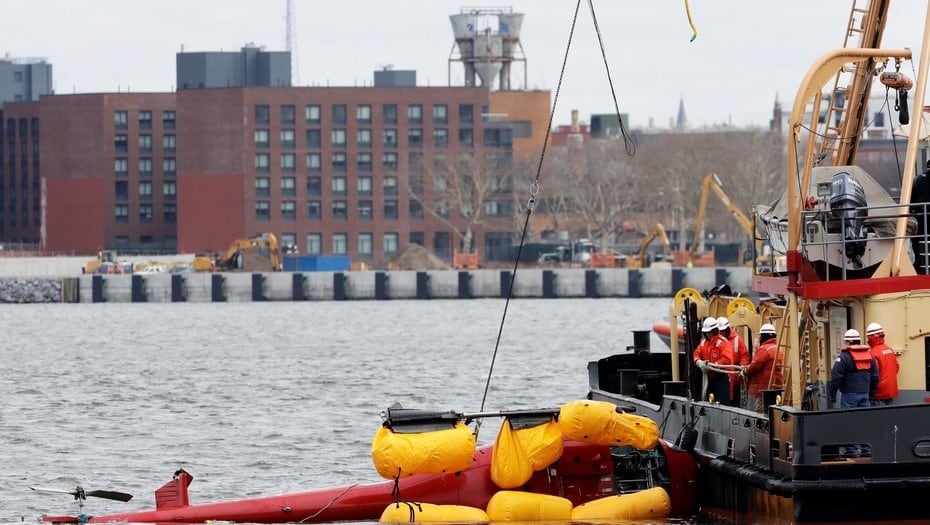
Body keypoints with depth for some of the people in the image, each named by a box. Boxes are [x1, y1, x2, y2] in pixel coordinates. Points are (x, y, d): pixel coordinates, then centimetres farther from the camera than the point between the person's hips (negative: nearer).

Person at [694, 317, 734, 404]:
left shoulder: (722, 342, -12)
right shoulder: (704, 343, 12)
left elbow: (727, 359, -22)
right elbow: (697, 354, 11)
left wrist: (713, 365, -25)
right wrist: (699, 362, -12)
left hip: (721, 377, -8)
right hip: (709, 377, 8)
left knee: (722, 403, -12)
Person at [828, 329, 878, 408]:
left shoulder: (844, 357, -9)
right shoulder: (869, 354, 11)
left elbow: (836, 377, -12)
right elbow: (875, 376, 14)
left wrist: (832, 396, -5)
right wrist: (872, 394, 20)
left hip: (850, 394, -6)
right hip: (865, 394, 6)